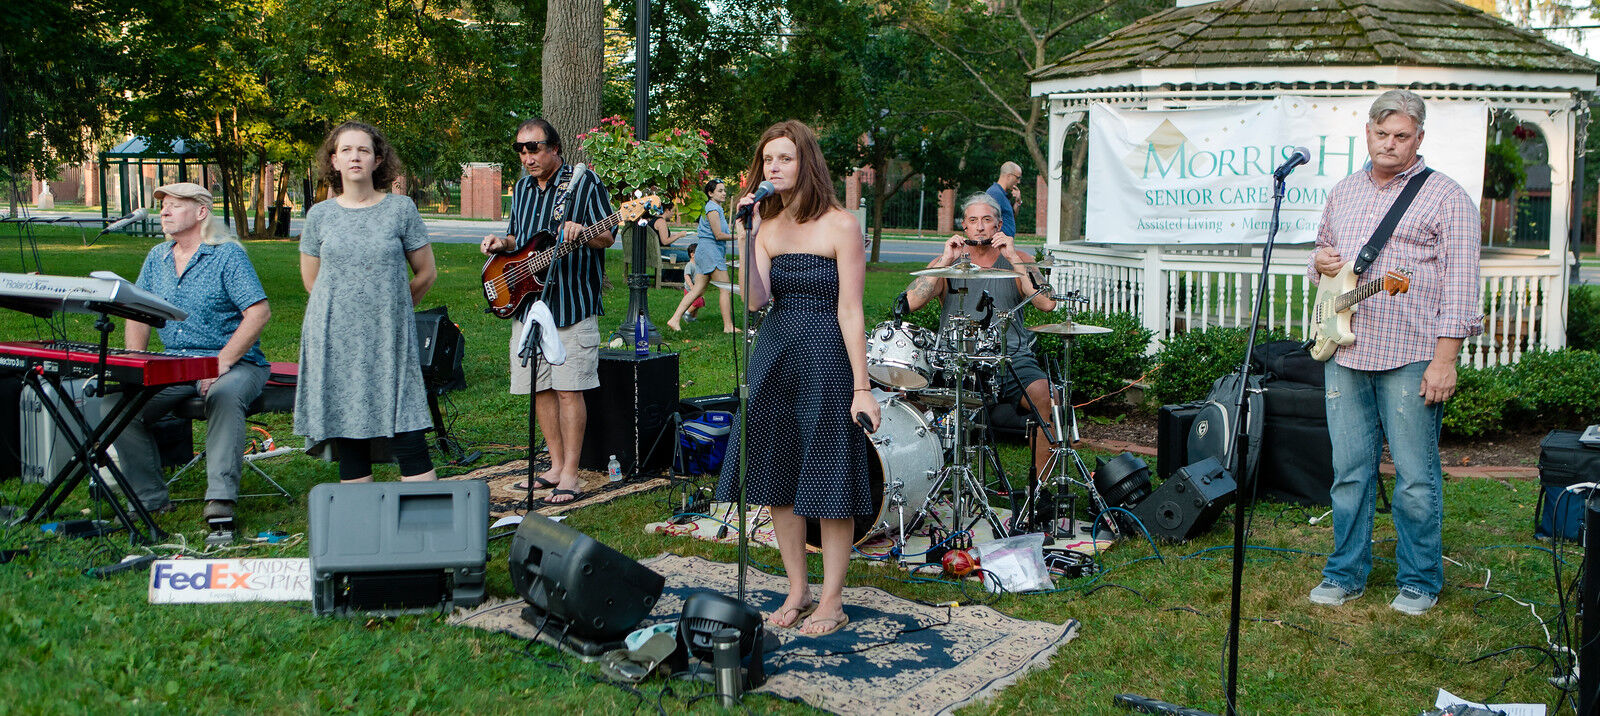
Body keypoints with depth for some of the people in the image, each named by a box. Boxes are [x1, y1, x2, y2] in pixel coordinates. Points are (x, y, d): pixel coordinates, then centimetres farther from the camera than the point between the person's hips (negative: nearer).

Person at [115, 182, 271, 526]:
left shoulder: (228, 255, -6)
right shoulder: (156, 257, 14)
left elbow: (259, 312, -15)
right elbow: (138, 315, 17)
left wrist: (221, 363, -22)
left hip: (234, 363, -6)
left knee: (224, 395, -38)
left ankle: (221, 497, -36)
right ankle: (150, 499, -7)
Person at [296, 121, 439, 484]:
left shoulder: (400, 208, 2)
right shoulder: (320, 215, 7)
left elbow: (426, 273, 8)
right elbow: (311, 280, 17)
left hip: (391, 343, -2)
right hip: (335, 342, 2)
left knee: (407, 436, -7)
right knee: (346, 437, 4)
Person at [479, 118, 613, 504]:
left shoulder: (585, 182, -4)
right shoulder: (522, 188, 16)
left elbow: (607, 237, -7)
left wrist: (581, 232, -27)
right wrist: (502, 243, 3)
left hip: (573, 303, -7)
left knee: (568, 390, -8)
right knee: (539, 389, 9)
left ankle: (569, 475, -2)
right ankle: (556, 465, 20)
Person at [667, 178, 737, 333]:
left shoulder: (713, 208, 21)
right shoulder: (713, 209, -12)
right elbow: (718, 235, -18)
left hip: (704, 251, 10)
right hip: (710, 250, -10)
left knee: (698, 289, 6)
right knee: (726, 288, -6)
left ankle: (675, 319, 2)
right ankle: (728, 326, -4)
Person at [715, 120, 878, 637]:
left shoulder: (840, 225, -7)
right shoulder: (767, 226, 9)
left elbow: (850, 311, -11)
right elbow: (755, 299, -5)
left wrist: (862, 388, -15)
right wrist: (744, 235, -13)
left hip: (825, 359, -6)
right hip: (774, 355, 6)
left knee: (829, 482, 0)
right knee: (777, 479, 11)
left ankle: (831, 603, 12)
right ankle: (797, 591, 25)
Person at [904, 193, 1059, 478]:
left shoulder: (1018, 261, 8)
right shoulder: (948, 263, 9)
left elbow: (1047, 303, -10)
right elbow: (911, 302, -7)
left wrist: (1013, 258, -10)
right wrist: (946, 260, -9)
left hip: (1010, 357, 0)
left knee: (1044, 394, -28)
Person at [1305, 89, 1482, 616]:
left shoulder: (1445, 197, -2)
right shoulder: (1342, 193, 16)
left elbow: (1460, 284, -6)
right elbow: (1321, 250, 29)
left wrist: (1445, 359, -13)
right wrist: (1320, 263, 3)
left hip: (1411, 358, -5)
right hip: (1345, 353, 5)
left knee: (1416, 477, 1)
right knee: (1349, 471, 9)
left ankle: (1420, 581, 15)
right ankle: (1347, 573, 21)